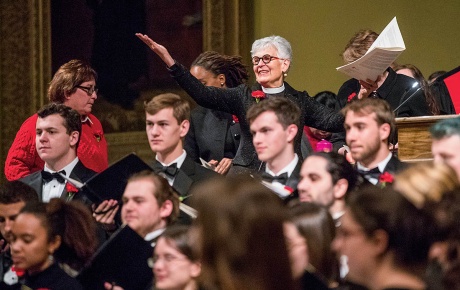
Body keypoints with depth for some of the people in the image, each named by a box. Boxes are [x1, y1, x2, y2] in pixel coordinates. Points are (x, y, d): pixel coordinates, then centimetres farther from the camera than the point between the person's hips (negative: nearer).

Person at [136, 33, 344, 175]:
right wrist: (168, 60, -10)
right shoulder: (244, 96, 10)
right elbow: (203, 94, -1)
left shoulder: (299, 101, 12)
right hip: (246, 174, 0)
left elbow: (334, 122, 5)